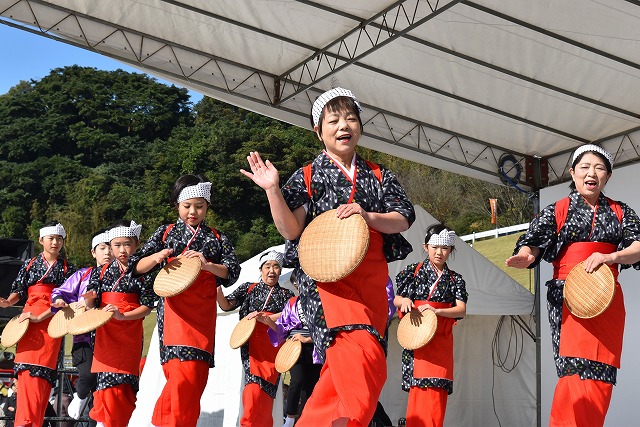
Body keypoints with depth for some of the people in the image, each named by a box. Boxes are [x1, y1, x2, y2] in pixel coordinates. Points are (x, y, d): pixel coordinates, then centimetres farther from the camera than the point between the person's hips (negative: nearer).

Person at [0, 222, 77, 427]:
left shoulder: (68, 268, 11)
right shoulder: (29, 265, 15)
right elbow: (19, 291, 13)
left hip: (53, 321, -1)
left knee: (42, 369, -9)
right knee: (28, 370, -10)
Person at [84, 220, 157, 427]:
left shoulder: (142, 273, 1)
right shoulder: (101, 272, 10)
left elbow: (147, 306, -5)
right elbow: (90, 306, 9)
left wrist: (122, 315, -18)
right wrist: (89, 299, -15)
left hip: (130, 335, -2)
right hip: (106, 334, 2)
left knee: (122, 381, -6)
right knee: (107, 379, -4)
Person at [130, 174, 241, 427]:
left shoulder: (218, 239, 12)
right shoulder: (165, 233, 12)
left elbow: (233, 272, 2)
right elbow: (138, 267, 10)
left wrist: (207, 265, -15)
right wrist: (156, 257, -11)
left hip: (201, 315, 1)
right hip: (172, 310, -1)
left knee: (192, 376, -6)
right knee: (181, 376, -12)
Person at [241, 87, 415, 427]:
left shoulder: (378, 176, 16)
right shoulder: (307, 177, 6)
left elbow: (403, 220, 5)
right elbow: (290, 230, -2)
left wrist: (367, 216, -13)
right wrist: (272, 190, -16)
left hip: (371, 278, 5)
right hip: (326, 274, -4)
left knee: (343, 368, 4)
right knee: (361, 358, -26)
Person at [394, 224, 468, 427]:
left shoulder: (455, 279, 10)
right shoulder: (414, 271, 8)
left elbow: (461, 310, -2)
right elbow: (396, 300, 12)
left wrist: (436, 311, -19)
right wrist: (404, 301, -12)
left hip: (440, 340, 1)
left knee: (436, 391, -7)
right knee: (420, 391, -10)